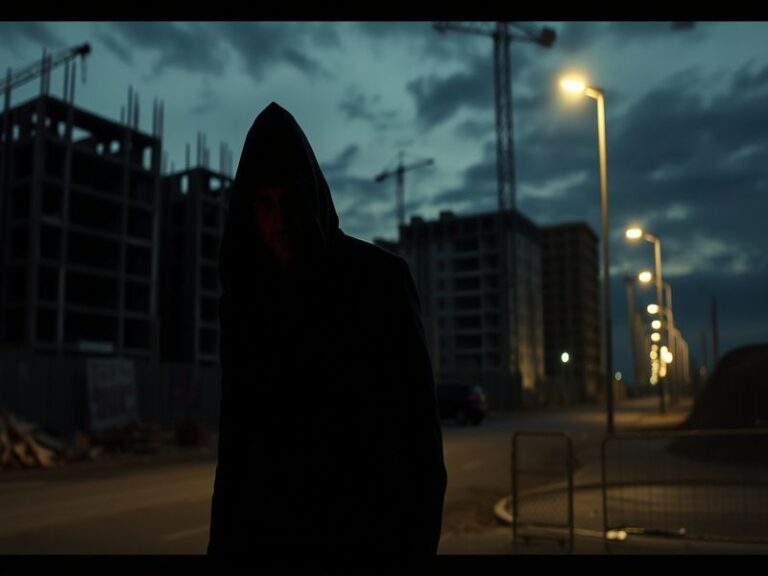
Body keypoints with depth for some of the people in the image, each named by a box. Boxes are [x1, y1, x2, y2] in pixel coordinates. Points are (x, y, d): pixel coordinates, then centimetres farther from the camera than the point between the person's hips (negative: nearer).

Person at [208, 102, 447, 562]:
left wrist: (418, 540, -10)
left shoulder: (380, 278, -7)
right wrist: (224, 541, 8)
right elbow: (237, 429, 10)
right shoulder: (245, 295, 5)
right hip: (266, 526, 4)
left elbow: (418, 416, -7)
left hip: (364, 527, -3)